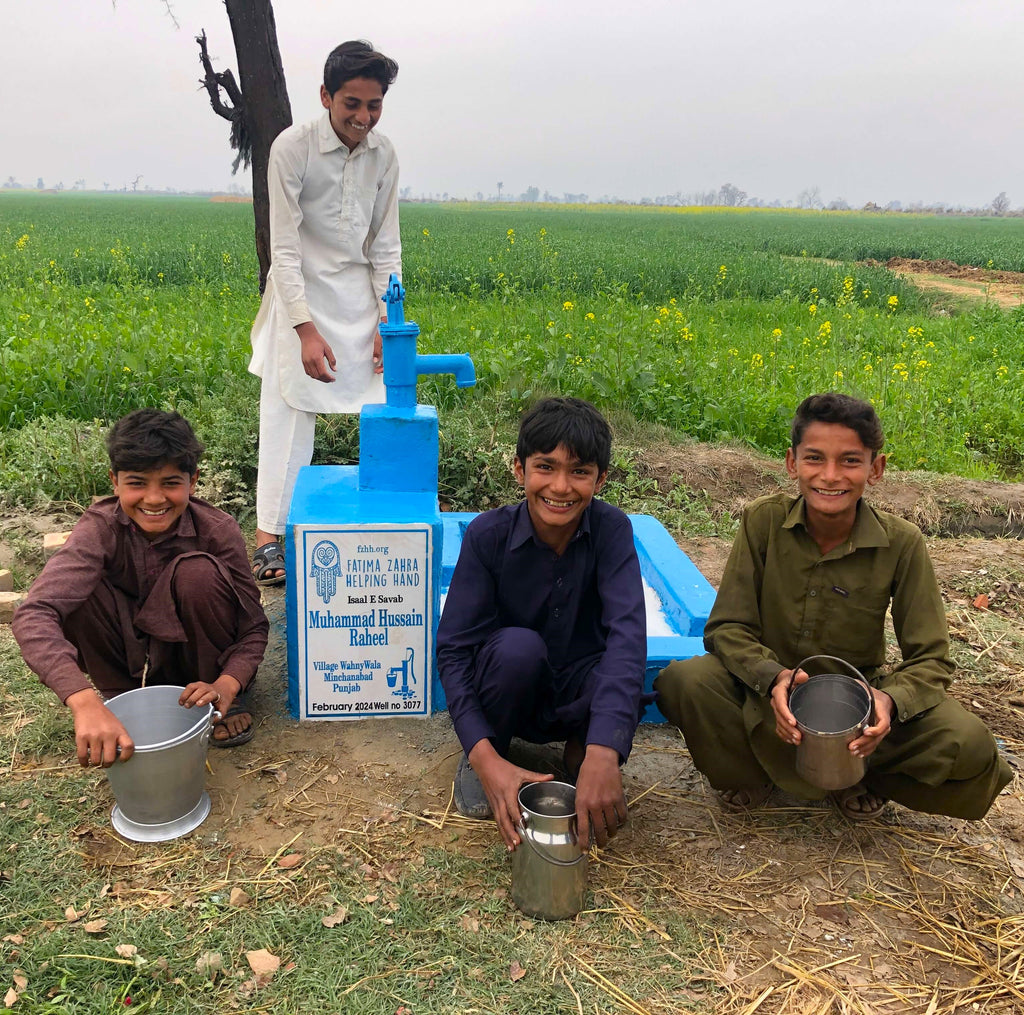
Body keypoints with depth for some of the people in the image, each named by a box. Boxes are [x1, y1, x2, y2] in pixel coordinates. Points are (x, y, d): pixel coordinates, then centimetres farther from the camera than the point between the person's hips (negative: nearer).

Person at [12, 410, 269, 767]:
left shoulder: (218, 531, -22)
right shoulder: (100, 528, -24)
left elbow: (254, 626, -17)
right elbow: (33, 615, -39)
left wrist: (226, 687, -38)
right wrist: (85, 701, -55)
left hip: (192, 654, 0)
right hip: (130, 659, 0)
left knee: (198, 571, -30)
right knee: (77, 587, -27)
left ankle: (224, 702, -7)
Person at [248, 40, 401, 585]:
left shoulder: (383, 154, -1)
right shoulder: (292, 147, -14)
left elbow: (386, 245, 4)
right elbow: (285, 248, -16)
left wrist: (388, 321, -4)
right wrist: (306, 330, -24)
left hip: (360, 295, 4)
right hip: (301, 297, -4)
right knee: (287, 412, -5)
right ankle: (269, 535, 2)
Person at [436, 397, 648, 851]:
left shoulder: (610, 529, -18)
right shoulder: (488, 534, -19)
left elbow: (627, 630, -32)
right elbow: (453, 648, -22)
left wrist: (603, 754, -47)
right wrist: (484, 757, -38)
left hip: (577, 698, 0)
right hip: (508, 691, 0)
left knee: (623, 683, -34)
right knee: (519, 645, -34)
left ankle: (581, 752, 1)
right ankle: (479, 760, -5)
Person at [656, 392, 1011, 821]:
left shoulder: (901, 543, -15)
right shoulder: (763, 520, -15)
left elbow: (930, 658, -10)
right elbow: (726, 627, -13)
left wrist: (890, 700, -33)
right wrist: (773, 676, -34)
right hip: (770, 690, 0)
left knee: (970, 747, -24)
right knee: (685, 681, -31)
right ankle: (750, 774, 2)